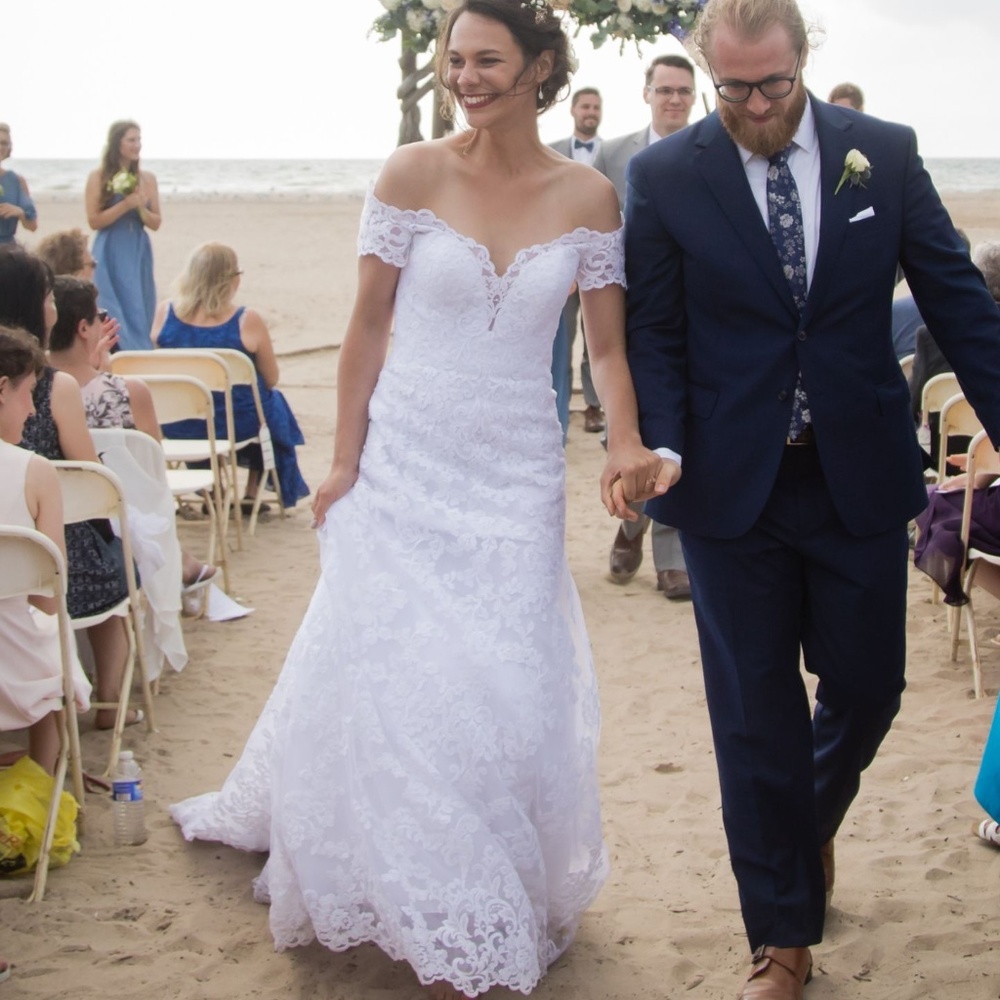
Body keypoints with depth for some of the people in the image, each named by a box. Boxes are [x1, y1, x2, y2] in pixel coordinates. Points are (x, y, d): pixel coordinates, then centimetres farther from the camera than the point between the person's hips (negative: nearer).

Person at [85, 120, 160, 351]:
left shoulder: (147, 178, 6)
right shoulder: (98, 177, -3)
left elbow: (156, 223, 6)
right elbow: (94, 221, -9)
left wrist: (141, 208, -13)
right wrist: (125, 205, -18)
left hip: (139, 254, 4)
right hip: (111, 255, -4)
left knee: (140, 313, 5)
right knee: (116, 315, -5)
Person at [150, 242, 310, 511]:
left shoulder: (165, 312, -9)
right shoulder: (248, 321, -19)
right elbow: (271, 379, -9)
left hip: (176, 425, 3)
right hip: (238, 424, -3)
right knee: (272, 402, 30)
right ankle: (252, 493, 36)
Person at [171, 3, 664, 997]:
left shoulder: (587, 196, -3)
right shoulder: (412, 175, -7)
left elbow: (607, 344, 1)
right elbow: (368, 326, -1)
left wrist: (625, 440, -17)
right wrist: (343, 461, -2)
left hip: (517, 474, 1)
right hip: (404, 460, 0)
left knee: (508, 685, 2)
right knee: (391, 673, 4)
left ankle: (502, 895, 24)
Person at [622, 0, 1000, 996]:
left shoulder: (884, 154, -1)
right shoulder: (664, 177, -4)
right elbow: (654, 334, -1)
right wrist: (664, 446, -16)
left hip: (858, 476, 2)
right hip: (732, 485, -1)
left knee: (866, 687, 12)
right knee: (755, 716, 6)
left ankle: (811, 823, 47)